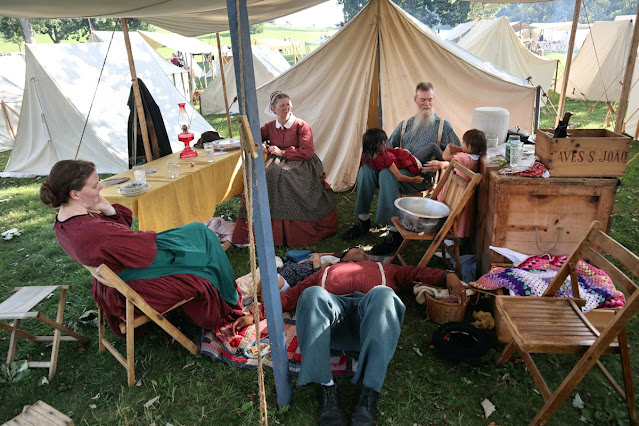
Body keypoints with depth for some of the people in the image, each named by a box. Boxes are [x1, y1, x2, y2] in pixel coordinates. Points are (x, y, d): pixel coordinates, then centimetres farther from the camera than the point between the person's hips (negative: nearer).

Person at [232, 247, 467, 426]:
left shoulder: (383, 268, 41)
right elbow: (292, 294, 32)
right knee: (312, 294, -32)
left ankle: (369, 393, -37)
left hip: (370, 309, 0)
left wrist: (447, 275, 4)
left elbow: (417, 273, 25)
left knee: (383, 294, -34)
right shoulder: (327, 271, 42)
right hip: (335, 307, 1)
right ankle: (326, 388, -31)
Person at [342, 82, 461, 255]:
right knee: (366, 168, -22)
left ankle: (394, 232, -34)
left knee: (387, 174, -35)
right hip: (398, 168, 5)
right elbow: (388, 147, 25)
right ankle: (363, 220, -15)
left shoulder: (443, 126, 13)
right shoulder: (405, 124, 25)